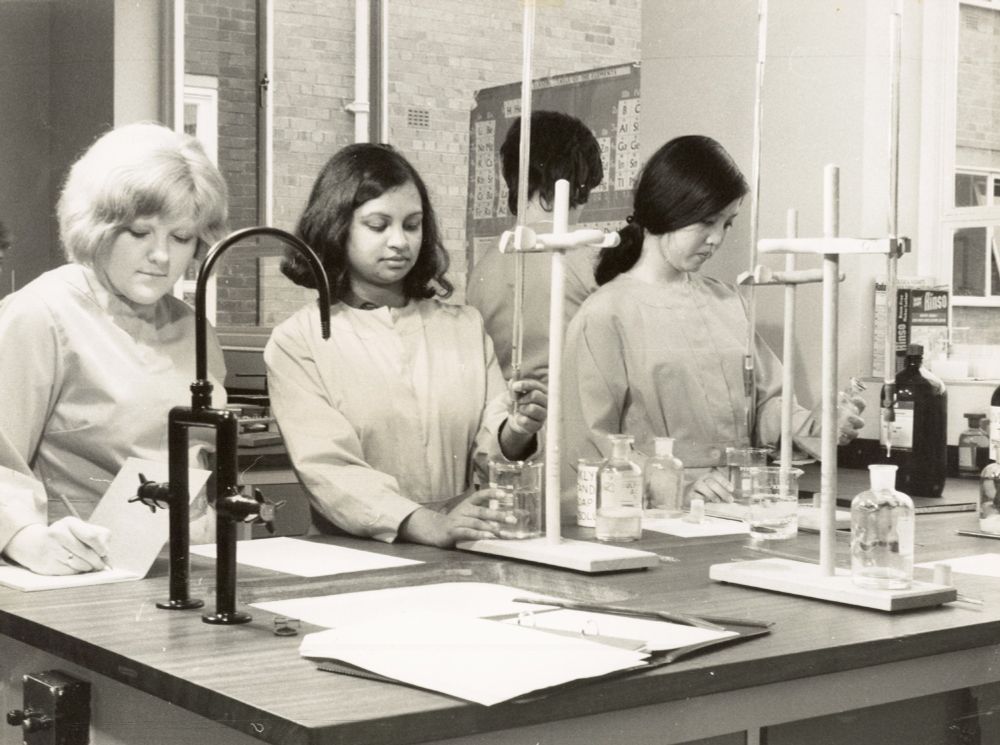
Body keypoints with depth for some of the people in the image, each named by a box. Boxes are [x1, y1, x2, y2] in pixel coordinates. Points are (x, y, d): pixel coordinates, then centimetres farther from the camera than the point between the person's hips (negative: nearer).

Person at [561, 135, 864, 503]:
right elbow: (590, 443, -7)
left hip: (739, 508, 5)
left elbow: (767, 401, 17)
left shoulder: (727, 302, 18)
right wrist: (683, 478, -17)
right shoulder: (605, 314, -2)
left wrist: (817, 428, -3)